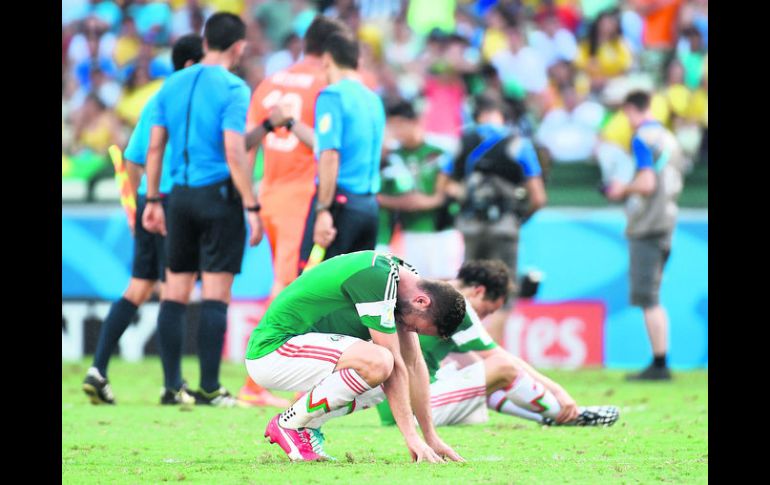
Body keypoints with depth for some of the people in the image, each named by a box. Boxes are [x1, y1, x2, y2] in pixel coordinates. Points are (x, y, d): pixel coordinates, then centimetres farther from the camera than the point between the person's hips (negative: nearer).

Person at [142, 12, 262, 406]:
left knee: (175, 293, 10)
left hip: (180, 196, 6)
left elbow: (155, 147, 10)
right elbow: (234, 153, -16)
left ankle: (172, 385, 11)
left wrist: (152, 201, 16)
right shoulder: (232, 89, -10)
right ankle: (208, 389, -5)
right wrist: (252, 207, -13)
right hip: (219, 196, -6)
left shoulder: (173, 85, 9)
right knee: (215, 295, -4)